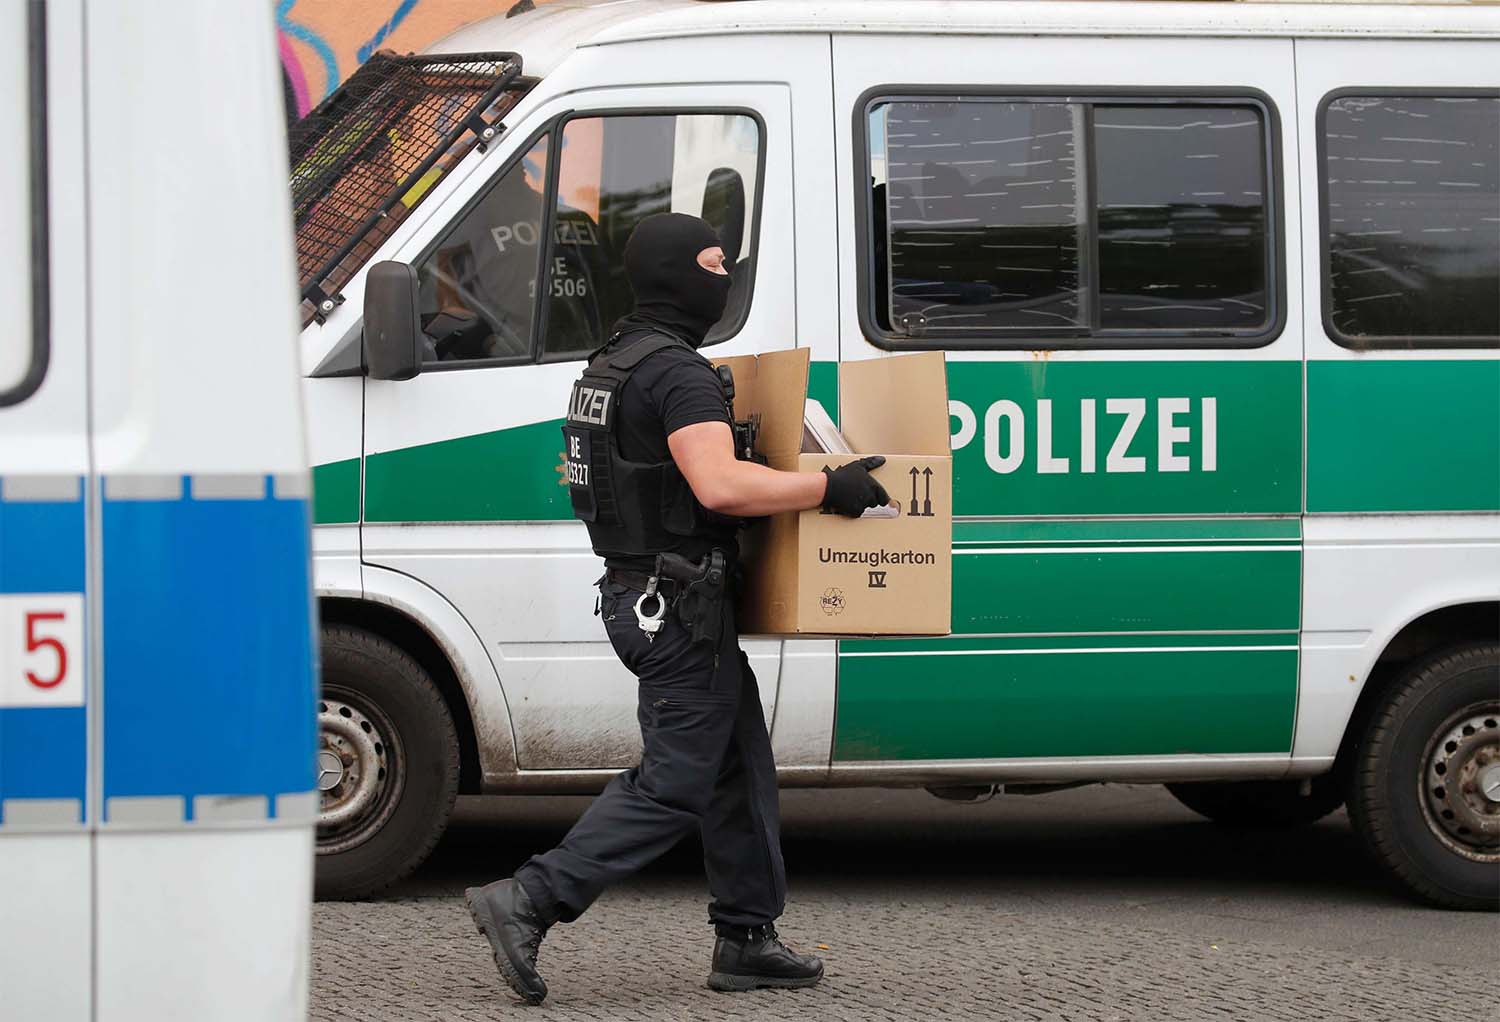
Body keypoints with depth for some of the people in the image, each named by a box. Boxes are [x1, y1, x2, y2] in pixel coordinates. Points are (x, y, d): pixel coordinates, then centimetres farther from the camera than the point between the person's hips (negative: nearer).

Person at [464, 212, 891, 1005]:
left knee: (740, 766, 15)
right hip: (679, 606, -11)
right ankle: (527, 905, -11)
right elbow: (719, 484, -31)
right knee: (673, 784, -7)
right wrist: (829, 488, -24)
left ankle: (746, 941, 18)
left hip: (639, 596, 11)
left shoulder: (611, 365, 15)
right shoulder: (677, 372, -18)